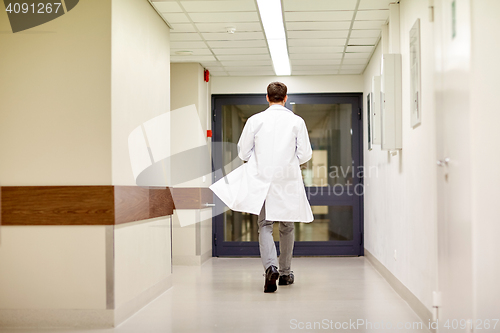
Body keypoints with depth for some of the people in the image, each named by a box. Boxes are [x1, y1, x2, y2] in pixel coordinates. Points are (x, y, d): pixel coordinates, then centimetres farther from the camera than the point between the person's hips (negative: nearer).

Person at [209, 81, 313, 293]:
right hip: (288, 181, 1)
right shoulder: (297, 121, -2)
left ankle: (270, 267, -21)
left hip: (262, 181, -1)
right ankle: (285, 273, 23)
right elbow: (305, 155, 0)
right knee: (287, 227, 14)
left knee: (265, 226, 2)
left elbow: (243, 152, 4)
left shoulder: (255, 120, -2)